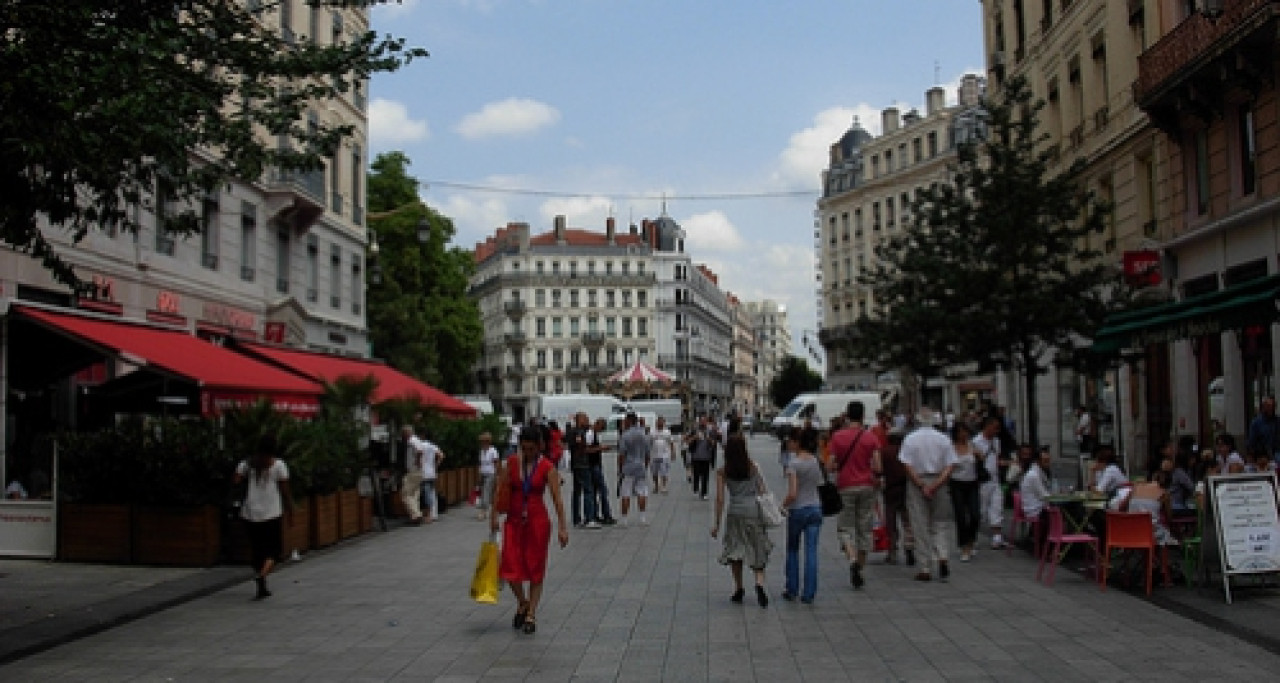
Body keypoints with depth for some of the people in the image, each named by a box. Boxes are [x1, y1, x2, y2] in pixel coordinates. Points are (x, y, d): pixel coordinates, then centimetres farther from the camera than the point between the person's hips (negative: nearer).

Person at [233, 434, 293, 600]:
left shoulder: (247, 463, 8)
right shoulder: (279, 465, -1)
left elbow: (236, 481, -5)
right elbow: (285, 491, -2)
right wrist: (290, 511, 7)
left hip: (250, 514, 3)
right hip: (271, 514, -3)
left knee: (256, 549, 13)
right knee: (273, 550, 4)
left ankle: (262, 588, 17)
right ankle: (262, 574, -25)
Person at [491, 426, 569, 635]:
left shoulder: (547, 467, -7)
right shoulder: (511, 463, 1)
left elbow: (556, 498, -10)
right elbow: (501, 490, 3)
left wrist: (562, 527, -15)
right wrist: (494, 516, -4)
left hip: (538, 521, -2)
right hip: (514, 520, 2)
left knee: (535, 570, 4)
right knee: (510, 567, -3)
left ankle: (531, 615, 14)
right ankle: (522, 603, 24)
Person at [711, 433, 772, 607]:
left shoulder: (722, 472, -1)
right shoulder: (752, 467, 2)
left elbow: (720, 498, -4)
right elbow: (762, 489, 4)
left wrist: (717, 523, -1)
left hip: (735, 512, -1)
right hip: (754, 510, 1)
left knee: (734, 549, 15)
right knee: (758, 550, 9)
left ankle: (739, 588, 15)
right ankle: (759, 583, -13)